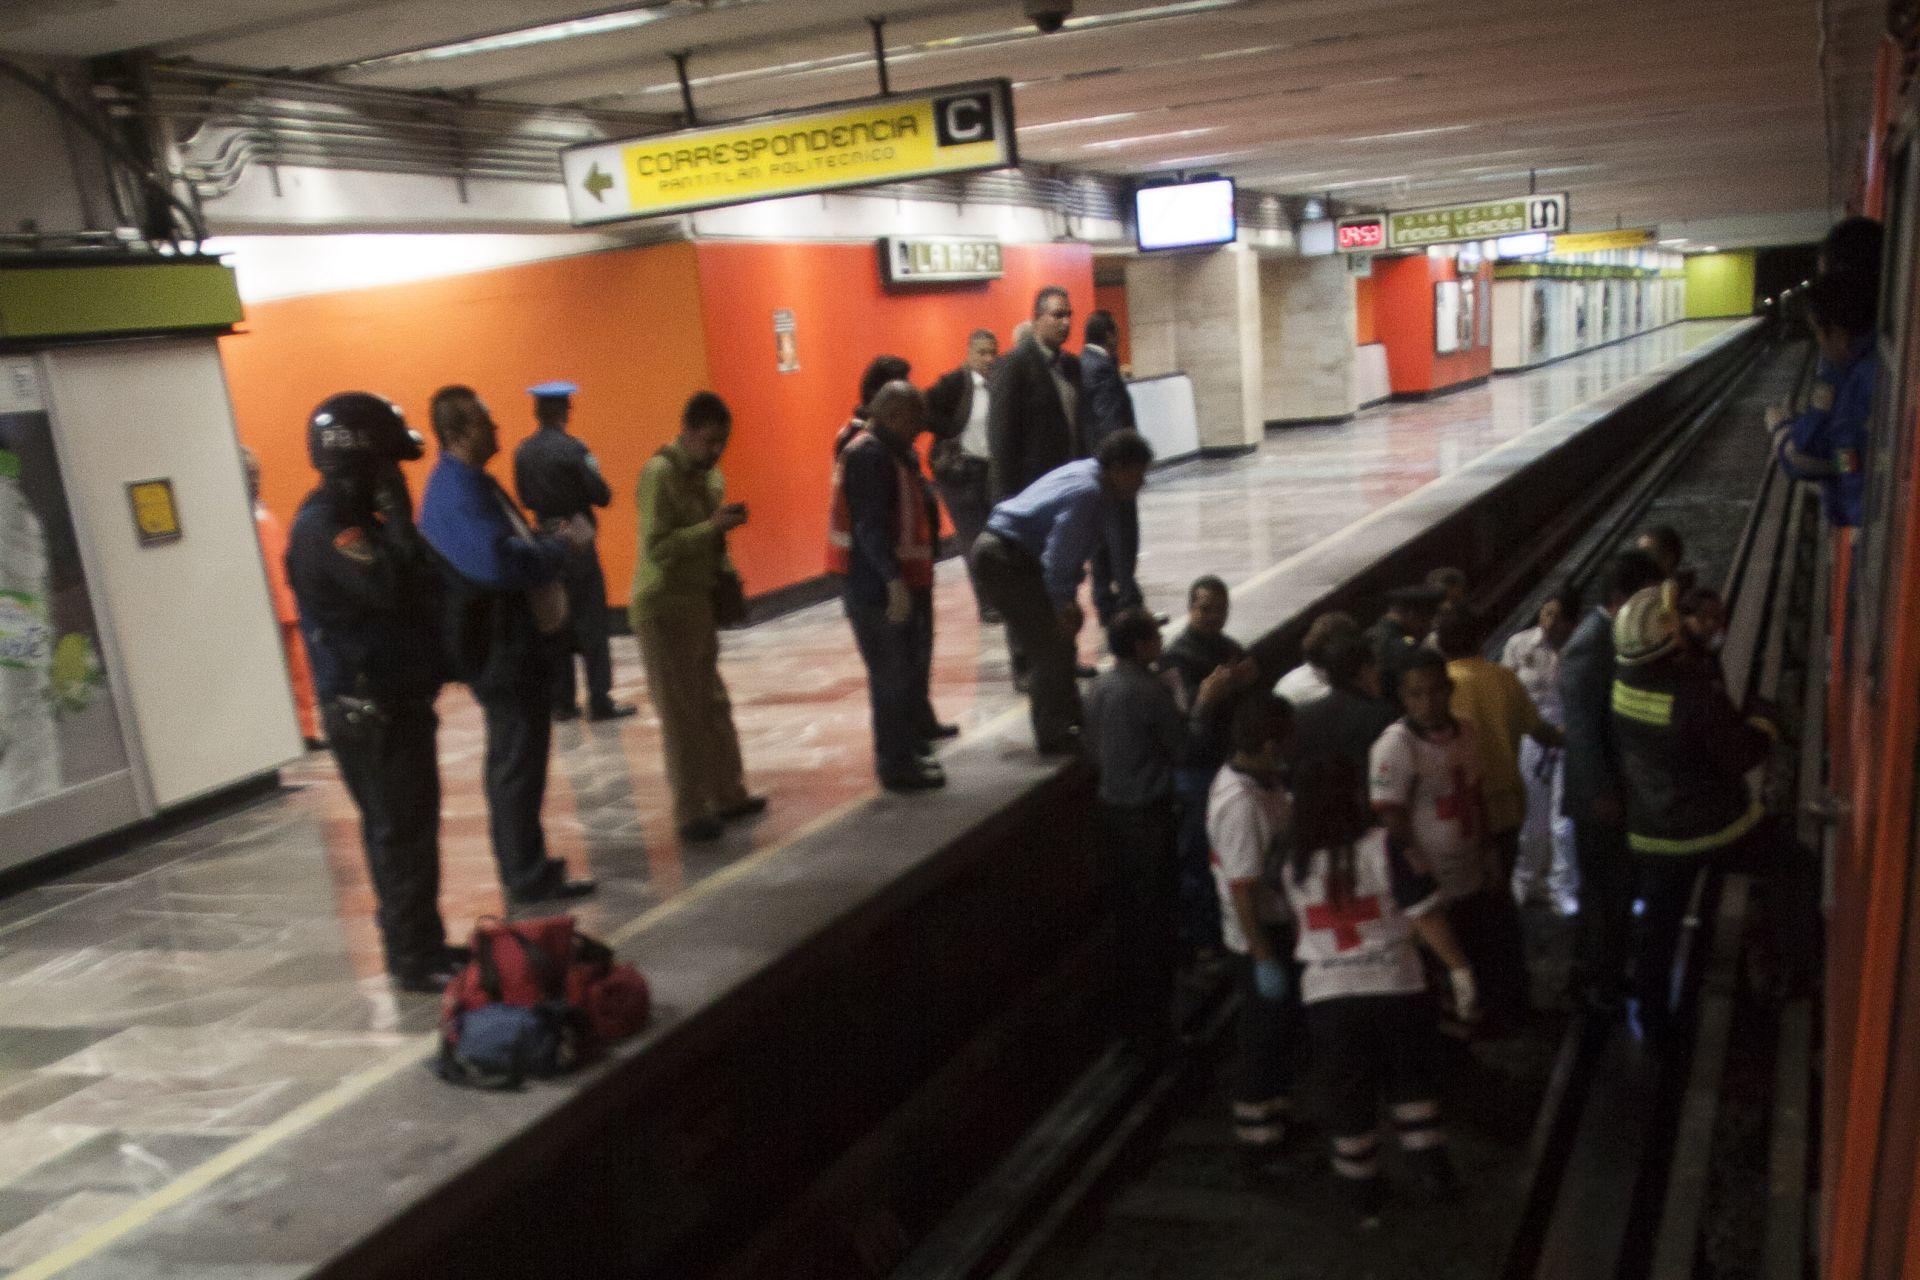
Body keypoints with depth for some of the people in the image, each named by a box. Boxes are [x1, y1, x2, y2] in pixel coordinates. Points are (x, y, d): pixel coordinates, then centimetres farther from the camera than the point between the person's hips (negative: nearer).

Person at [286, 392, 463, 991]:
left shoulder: (356, 520, 14)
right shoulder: (322, 530, -17)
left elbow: (416, 587, 21)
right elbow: (395, 588, -30)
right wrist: (398, 515, -21)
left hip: (396, 701, 10)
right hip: (366, 712, -10)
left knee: (412, 826, 15)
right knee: (399, 833, -3)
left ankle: (422, 943, 26)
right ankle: (412, 958, 6)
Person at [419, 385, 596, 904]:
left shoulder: (473, 483, 11)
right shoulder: (456, 496, -22)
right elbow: (500, 563, -36)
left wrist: (552, 544, 4)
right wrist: (563, 545, -21)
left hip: (514, 642, 11)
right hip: (502, 649, -11)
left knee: (513, 758, 19)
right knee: (519, 762, -2)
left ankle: (521, 862, 32)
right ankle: (529, 877, 8)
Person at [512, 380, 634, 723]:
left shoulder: (522, 452, 3)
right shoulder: (572, 449, -15)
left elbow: (524, 498, 10)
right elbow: (602, 496, -15)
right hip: (577, 545, -6)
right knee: (591, 624, 0)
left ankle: (562, 702, 15)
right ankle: (600, 701, 1)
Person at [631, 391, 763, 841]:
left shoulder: (709, 472, 10)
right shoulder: (659, 473, -16)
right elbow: (655, 549, -23)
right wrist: (715, 526, -27)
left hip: (699, 601, 8)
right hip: (663, 607, -8)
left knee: (713, 704, 14)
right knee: (682, 713, -2)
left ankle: (729, 795, 24)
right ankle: (690, 813, 5)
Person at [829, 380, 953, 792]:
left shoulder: (895, 451, 14)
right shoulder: (869, 456, -18)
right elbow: (870, 527, -26)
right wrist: (894, 581, -30)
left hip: (903, 579, 11)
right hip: (877, 588, -11)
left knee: (913, 662, 26)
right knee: (894, 673, -6)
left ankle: (918, 726, 45)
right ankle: (896, 764, 1)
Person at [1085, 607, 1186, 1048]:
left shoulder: (1098, 688, 3)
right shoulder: (1151, 691, -20)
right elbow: (1182, 747, -13)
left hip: (1112, 808, 7)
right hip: (1150, 813, -7)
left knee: (1124, 911, 16)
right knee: (1155, 917, 2)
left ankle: (1130, 1008, 27)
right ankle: (1154, 1022, 9)